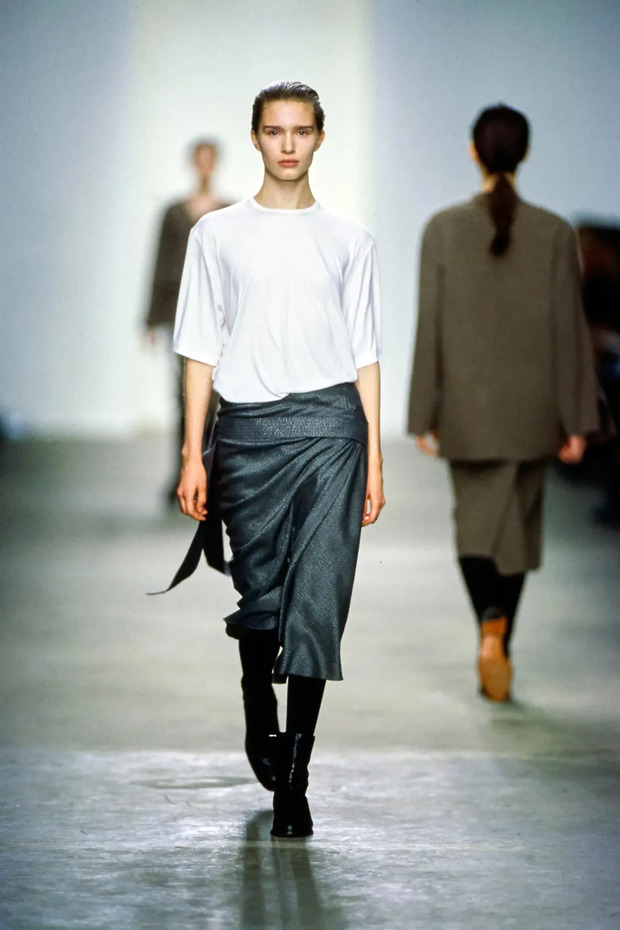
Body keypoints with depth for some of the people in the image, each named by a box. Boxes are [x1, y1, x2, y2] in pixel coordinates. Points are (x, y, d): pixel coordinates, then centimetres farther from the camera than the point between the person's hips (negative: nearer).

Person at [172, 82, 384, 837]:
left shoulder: (348, 241, 12)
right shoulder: (217, 234, 10)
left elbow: (364, 356, 13)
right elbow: (201, 350, 9)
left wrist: (374, 461, 7)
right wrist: (193, 455, 3)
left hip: (329, 421, 0)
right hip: (247, 426, 0)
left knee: (318, 596, -10)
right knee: (259, 596, 6)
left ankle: (294, 775, -9)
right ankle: (260, 721, 33)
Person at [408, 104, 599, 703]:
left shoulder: (443, 229, -6)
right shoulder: (554, 233, -6)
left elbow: (430, 326, -5)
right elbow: (568, 329, -4)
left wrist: (424, 415, 2)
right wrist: (576, 421, 1)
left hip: (466, 406, 0)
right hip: (532, 407, 0)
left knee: (474, 522, 11)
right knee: (517, 526, 14)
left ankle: (491, 625, -15)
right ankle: (498, 651, 13)